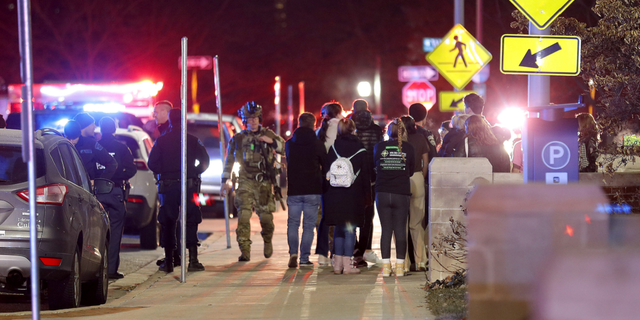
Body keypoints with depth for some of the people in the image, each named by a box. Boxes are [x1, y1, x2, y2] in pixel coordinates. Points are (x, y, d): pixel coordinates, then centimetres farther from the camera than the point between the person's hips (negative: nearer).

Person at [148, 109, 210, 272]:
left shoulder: (161, 141, 1)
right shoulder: (193, 140, 2)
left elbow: (152, 163, -3)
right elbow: (204, 161, -2)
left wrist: (164, 173, 11)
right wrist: (194, 172, 11)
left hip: (167, 186, 0)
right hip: (189, 185, 0)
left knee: (168, 223, 6)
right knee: (191, 222, 3)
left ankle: (168, 261, 5)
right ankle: (193, 260, -4)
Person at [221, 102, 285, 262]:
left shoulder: (268, 135, 9)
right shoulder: (238, 139, 10)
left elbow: (285, 149, 4)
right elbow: (229, 160, 18)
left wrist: (272, 141, -12)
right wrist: (225, 180, 16)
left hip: (264, 182, 0)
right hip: (245, 181, 0)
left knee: (266, 216, 0)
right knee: (244, 215, -14)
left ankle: (267, 241, 31)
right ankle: (245, 251, -14)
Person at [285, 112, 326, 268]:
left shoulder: (289, 144, 3)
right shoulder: (317, 144, -5)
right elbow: (326, 165, 3)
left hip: (294, 190, 2)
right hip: (313, 190, -2)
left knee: (293, 223, 9)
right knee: (309, 225, 3)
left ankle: (293, 253, -10)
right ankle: (304, 258, 1)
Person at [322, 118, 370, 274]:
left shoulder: (333, 148, 2)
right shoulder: (360, 149, -2)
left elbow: (326, 170, 3)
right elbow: (366, 174, 1)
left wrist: (327, 191, 9)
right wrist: (367, 195, 7)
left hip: (334, 194, 2)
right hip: (353, 194, -2)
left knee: (338, 228, 11)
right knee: (350, 228, 1)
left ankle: (338, 263, 10)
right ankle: (347, 264, -1)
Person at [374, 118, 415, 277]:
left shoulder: (379, 147, -1)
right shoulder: (408, 148, -3)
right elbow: (411, 171, 8)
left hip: (382, 194, 1)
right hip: (402, 194, -1)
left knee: (386, 230, 5)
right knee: (401, 230, 4)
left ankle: (386, 266, 3)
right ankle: (400, 266, 4)